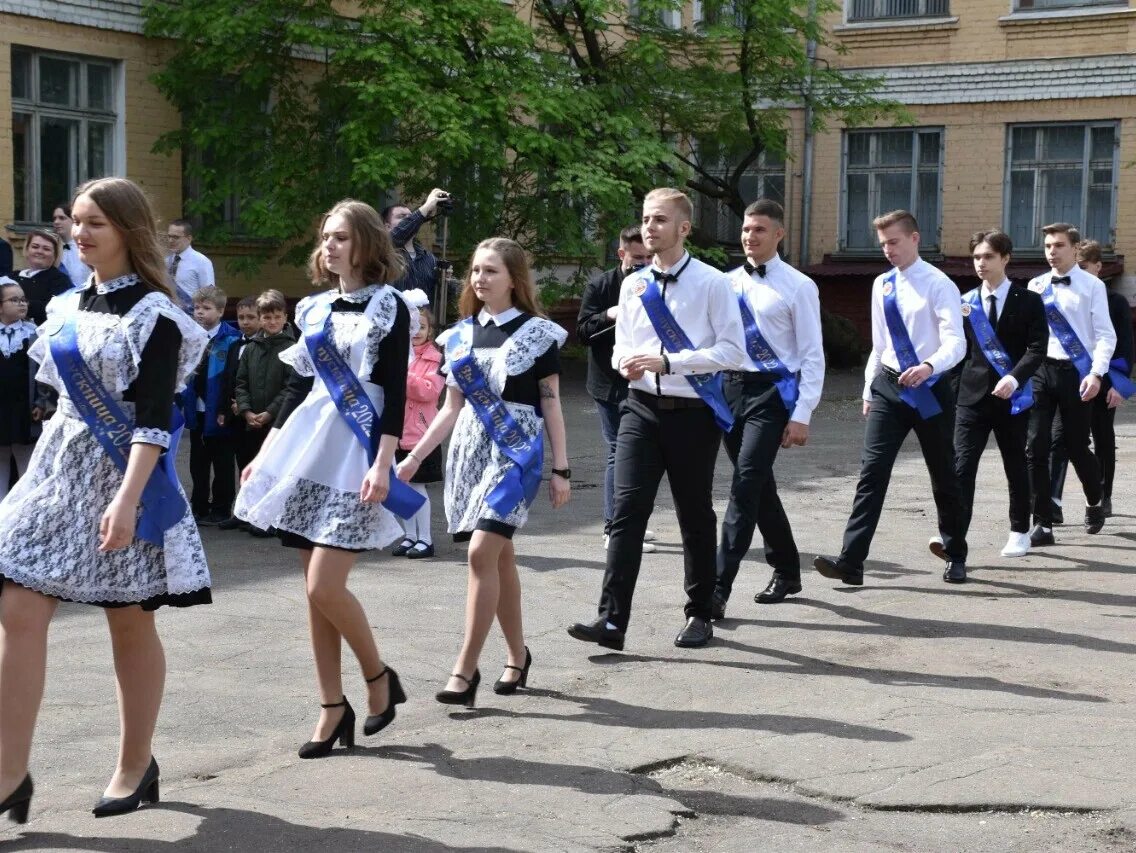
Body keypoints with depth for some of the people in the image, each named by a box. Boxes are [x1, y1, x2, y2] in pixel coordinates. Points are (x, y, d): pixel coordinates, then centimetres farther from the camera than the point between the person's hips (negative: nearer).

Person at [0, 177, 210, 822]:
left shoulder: (153, 314, -10)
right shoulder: (69, 307, 12)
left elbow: (154, 419, -17)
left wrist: (127, 499, -26)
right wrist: (59, 468, 19)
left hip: (122, 475, -6)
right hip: (60, 468, 7)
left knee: (130, 624, 4)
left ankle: (136, 765, 19)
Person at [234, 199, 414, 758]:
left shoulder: (388, 307, -3)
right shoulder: (314, 308, 13)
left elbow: (395, 393, -9)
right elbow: (299, 386, 17)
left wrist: (382, 465, -17)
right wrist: (265, 453, 14)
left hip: (356, 450, -6)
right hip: (307, 445, 6)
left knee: (325, 588, -13)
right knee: (314, 591, 5)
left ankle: (379, 677, 10)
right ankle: (333, 708, 14)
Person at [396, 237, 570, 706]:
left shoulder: (537, 333, -1)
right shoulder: (462, 334, 12)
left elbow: (551, 406, 0)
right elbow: (452, 408, 15)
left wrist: (561, 469, -3)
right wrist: (415, 456, 9)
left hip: (516, 451, -5)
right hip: (470, 448, 5)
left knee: (482, 552, -16)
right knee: (500, 556, 8)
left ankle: (465, 669, -14)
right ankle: (517, 656, 22)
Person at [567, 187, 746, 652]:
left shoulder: (712, 283, -7)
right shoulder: (633, 285, 8)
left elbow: (733, 349, -11)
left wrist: (668, 361, -19)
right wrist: (624, 362, -8)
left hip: (693, 413, -3)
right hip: (642, 408, 3)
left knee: (695, 516, 9)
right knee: (627, 510, -7)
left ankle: (699, 615, 24)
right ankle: (612, 619, -9)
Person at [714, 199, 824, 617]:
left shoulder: (797, 286, -5)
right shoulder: (729, 283, 10)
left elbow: (812, 355, -6)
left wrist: (802, 416, -12)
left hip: (771, 392, -6)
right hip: (730, 388, 6)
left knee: (745, 486, -14)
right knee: (759, 488, 14)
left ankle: (719, 588, -15)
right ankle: (786, 571, 30)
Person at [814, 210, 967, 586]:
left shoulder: (938, 285, -9)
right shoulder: (882, 286, 9)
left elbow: (956, 343, -18)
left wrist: (929, 366, -36)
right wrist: (869, 389, 15)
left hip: (930, 389, -4)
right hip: (888, 387, 4)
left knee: (943, 477, 10)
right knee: (872, 473, -8)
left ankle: (955, 556, 28)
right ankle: (851, 562, -15)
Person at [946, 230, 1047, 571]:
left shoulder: (1028, 301, 0)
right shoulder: (966, 302, 8)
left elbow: (1038, 348, -9)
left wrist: (1014, 378, -23)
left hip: (1012, 396, -2)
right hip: (972, 394, 2)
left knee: (1015, 466, 10)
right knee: (962, 465, -10)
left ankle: (1019, 532, 24)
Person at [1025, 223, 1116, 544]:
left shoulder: (1092, 286, -2)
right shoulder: (1035, 286, 9)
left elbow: (1105, 335, -6)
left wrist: (1096, 373, -16)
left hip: (1075, 372, -3)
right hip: (1039, 370, 3)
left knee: (1076, 446, 5)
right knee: (1035, 448, -5)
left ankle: (1094, 503, 35)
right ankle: (1043, 525, 2)